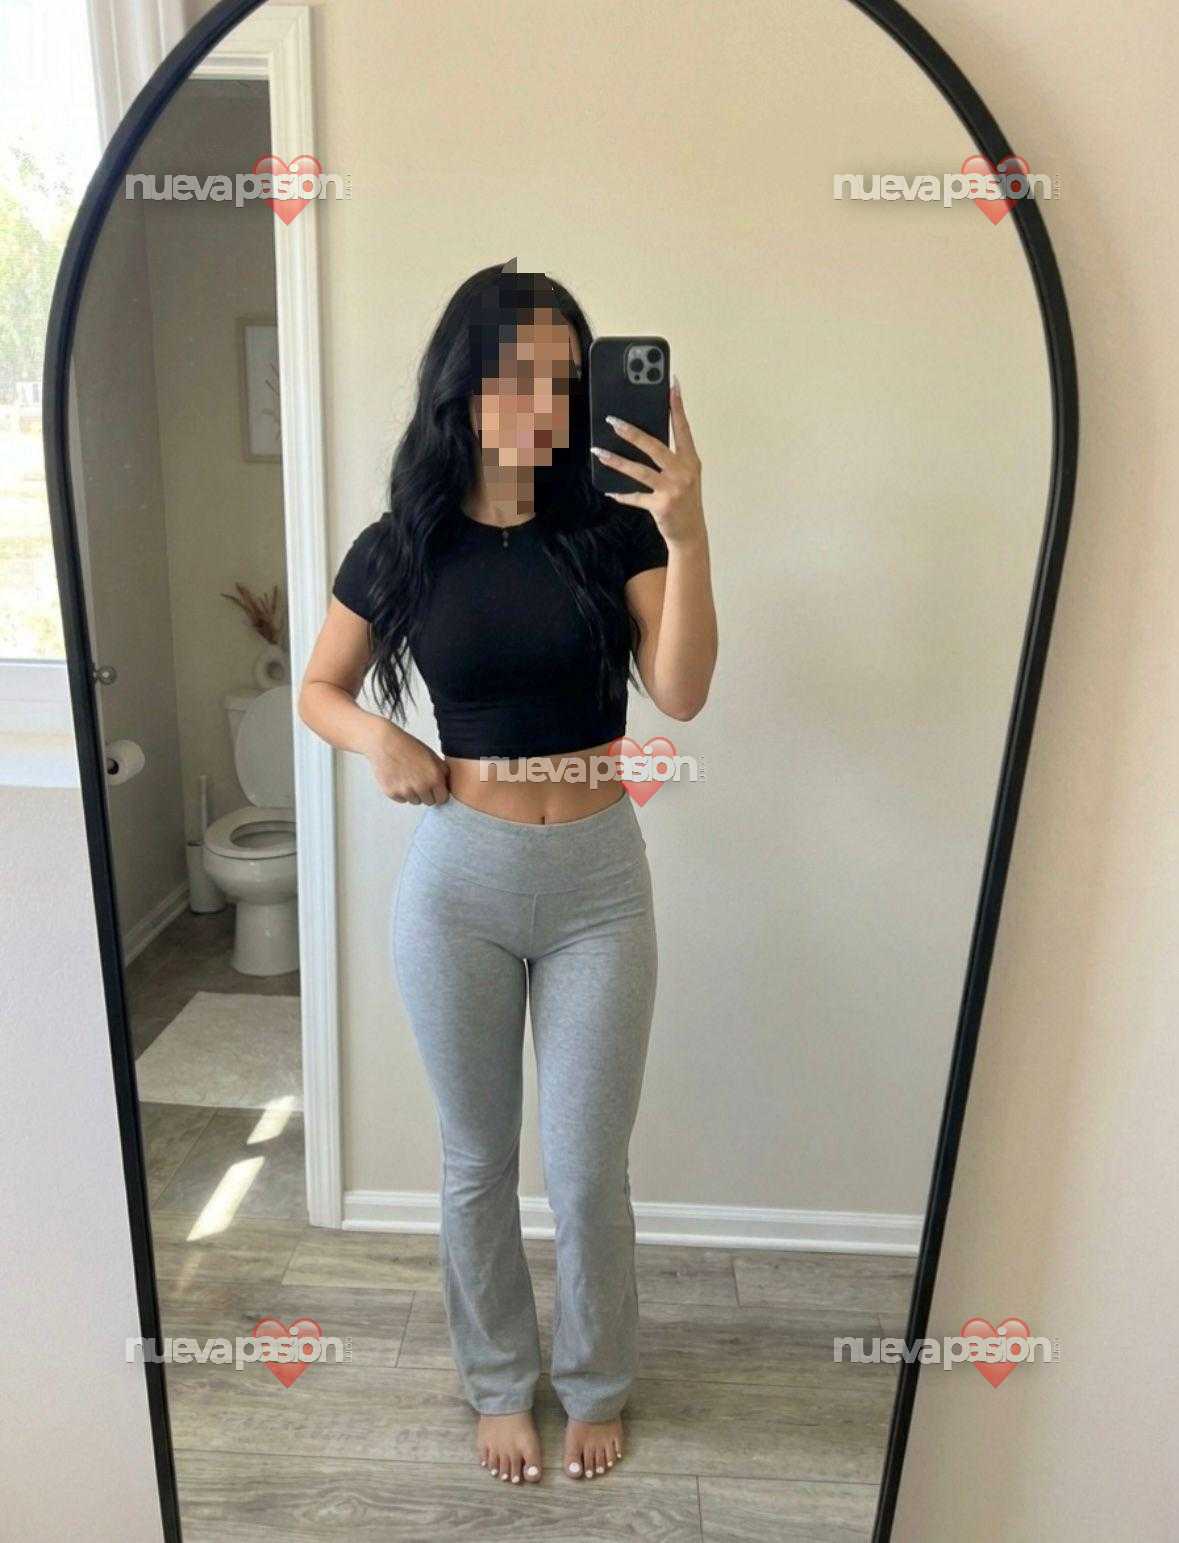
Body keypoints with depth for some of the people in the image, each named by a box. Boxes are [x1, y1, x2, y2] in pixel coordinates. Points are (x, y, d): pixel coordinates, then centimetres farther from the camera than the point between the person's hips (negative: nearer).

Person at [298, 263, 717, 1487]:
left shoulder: (614, 526, -3)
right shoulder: (401, 545, -3)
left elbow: (680, 691, -13)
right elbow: (318, 689, 8)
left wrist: (686, 533, -24)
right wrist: (378, 739, -12)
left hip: (599, 878, 0)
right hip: (459, 879, 1)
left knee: (589, 1168, 11)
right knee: (477, 1162, 17)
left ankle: (595, 1384, 41)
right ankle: (499, 1383, 44)